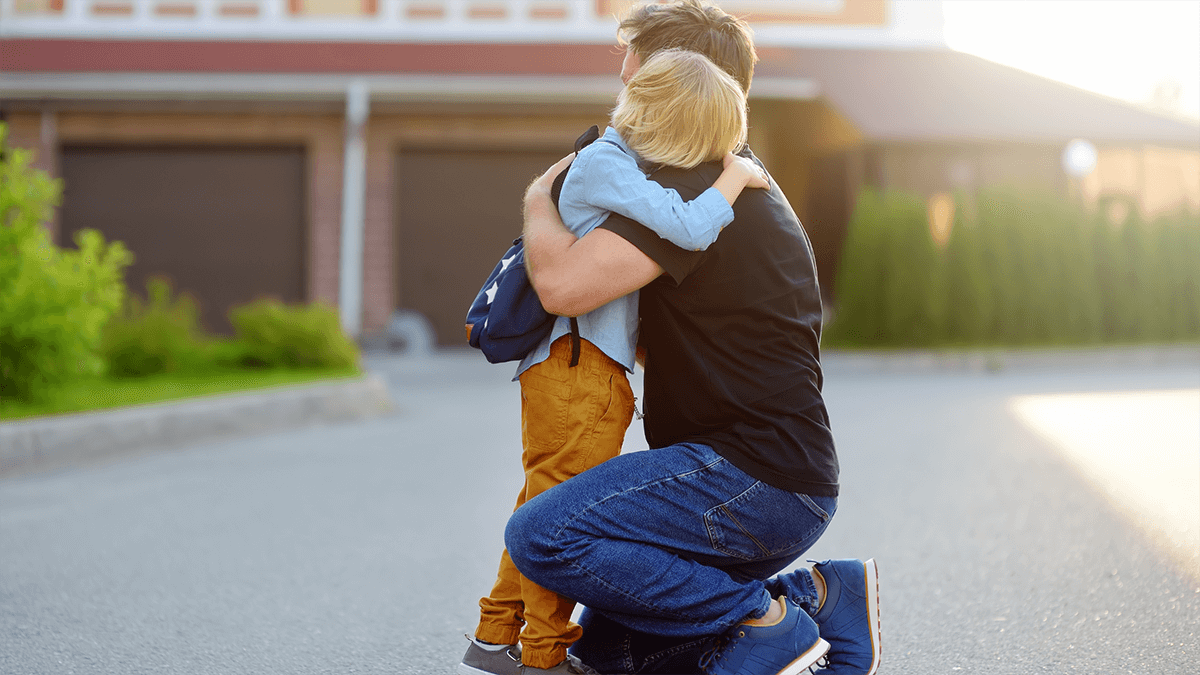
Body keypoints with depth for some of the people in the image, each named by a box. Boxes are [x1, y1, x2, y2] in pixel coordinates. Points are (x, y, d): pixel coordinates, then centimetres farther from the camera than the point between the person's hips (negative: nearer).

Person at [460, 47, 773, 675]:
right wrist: (735, 177, -9)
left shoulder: (619, 160, 16)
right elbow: (689, 228, -23)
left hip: (561, 370, 10)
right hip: (578, 366, -10)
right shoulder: (605, 162, -14)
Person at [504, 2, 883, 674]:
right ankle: (815, 596, 9)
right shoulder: (746, 183, 19)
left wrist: (539, 200, -5)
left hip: (753, 476, -10)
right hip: (786, 486, 10)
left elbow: (564, 284, -27)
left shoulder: (691, 190, -15)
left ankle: (766, 618, -13)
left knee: (541, 537, -22)